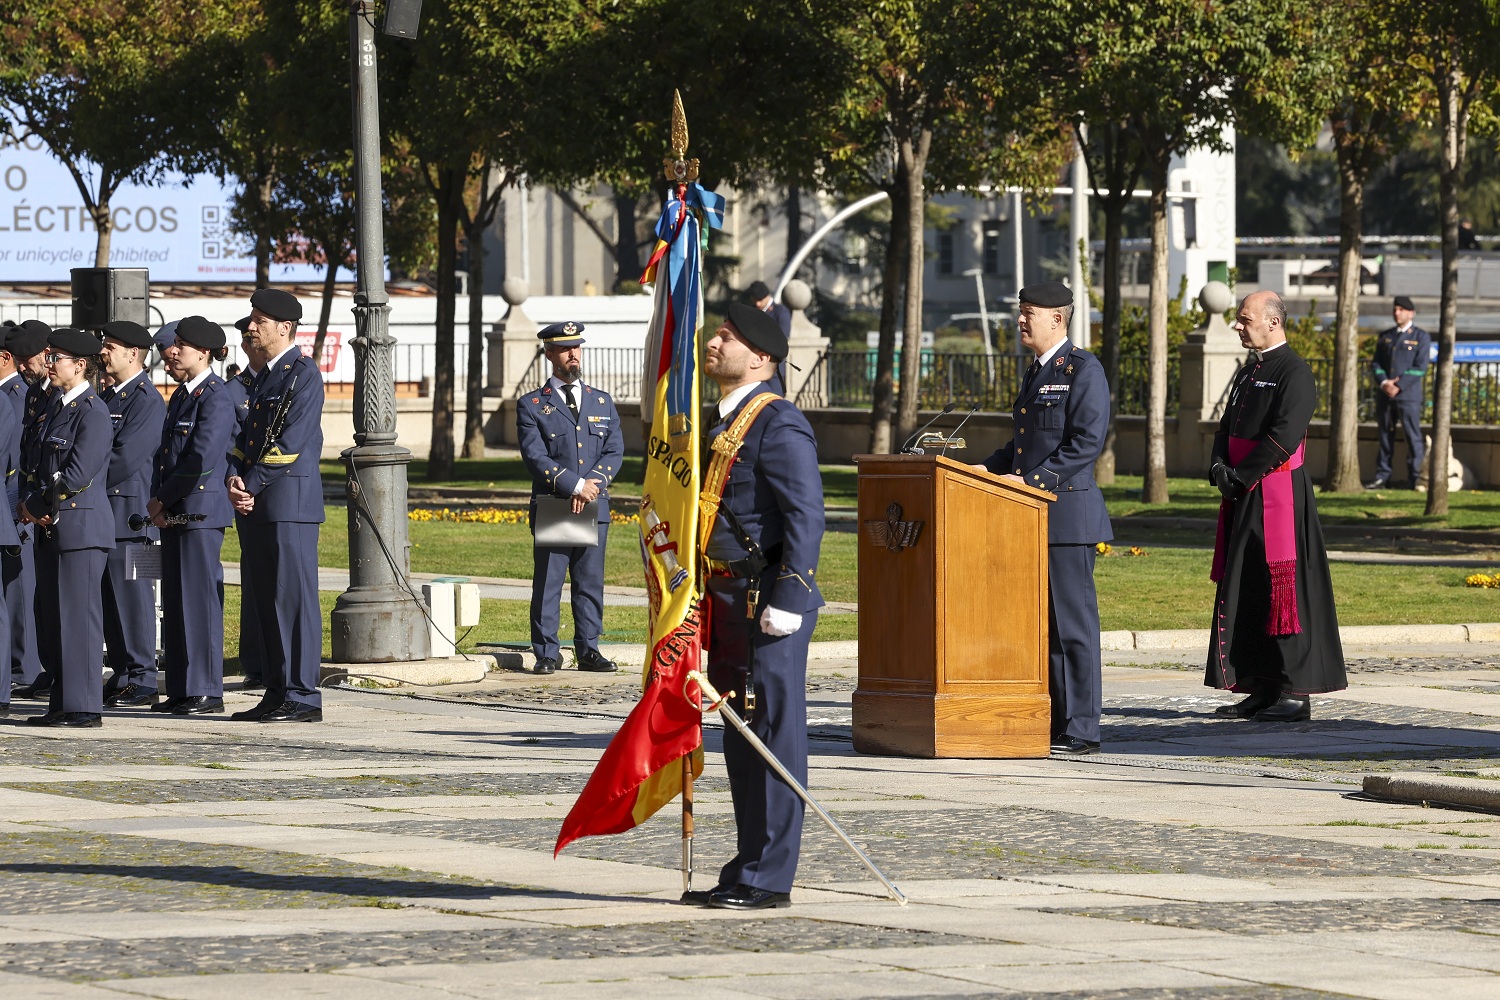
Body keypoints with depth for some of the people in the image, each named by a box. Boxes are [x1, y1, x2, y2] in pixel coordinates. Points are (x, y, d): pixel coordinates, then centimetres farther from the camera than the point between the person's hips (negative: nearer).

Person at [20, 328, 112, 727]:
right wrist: (34, 506, -1)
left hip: (81, 526, -9)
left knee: (78, 615, -7)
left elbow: (76, 476, -18)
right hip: (52, 527, 9)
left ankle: (84, 707, -4)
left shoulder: (94, 412, -12)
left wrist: (35, 505, -8)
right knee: (50, 617, 10)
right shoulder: (56, 405, 14)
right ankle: (62, 704, 15)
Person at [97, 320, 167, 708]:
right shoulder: (105, 397, 17)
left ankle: (141, 680, -4)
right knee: (110, 599, 9)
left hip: (129, 512, -9)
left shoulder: (147, 400, -11)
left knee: (132, 597, -6)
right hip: (104, 512, 9)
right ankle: (121, 675, 14)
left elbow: (124, 458, -18)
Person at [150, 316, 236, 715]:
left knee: (200, 600, -7)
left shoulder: (215, 398, -12)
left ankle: (207, 692, -4)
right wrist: (157, 504, 3)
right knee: (176, 602, 10)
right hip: (174, 515, 9)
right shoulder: (181, 395, 17)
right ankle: (180, 690, 15)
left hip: (201, 511, -9)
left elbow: (201, 461, -19)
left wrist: (162, 499, -10)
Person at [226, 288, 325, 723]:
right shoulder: (265, 375, 19)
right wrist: (235, 480, -1)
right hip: (258, 507, 9)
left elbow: (291, 441, -16)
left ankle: (303, 698, -6)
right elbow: (248, 437, 17)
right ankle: (277, 693, 14)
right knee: (265, 601, 10)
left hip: (291, 502, -9)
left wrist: (252, 485, -13)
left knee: (294, 599, -7)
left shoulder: (304, 374, -9)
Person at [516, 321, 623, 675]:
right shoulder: (531, 405, 3)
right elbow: (535, 456, -7)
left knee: (591, 582, 5)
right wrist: (576, 485, -16)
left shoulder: (602, 402, 15)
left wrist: (595, 482, -11)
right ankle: (547, 653, 2)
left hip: (594, 508, 3)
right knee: (547, 582, -3)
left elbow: (614, 450, 7)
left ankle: (588, 650, 11)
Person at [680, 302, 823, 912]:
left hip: (766, 605, -10)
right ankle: (748, 870, 19)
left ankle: (769, 879, -2)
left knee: (773, 737, -5)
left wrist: (788, 600, -24)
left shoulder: (778, 425, -12)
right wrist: (698, 601, 21)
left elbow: (806, 515, -19)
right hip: (727, 604, 10)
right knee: (743, 742, 13)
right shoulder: (723, 422, 18)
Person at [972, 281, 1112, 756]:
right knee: (1041, 624, 9)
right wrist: (987, 469, 9)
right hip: (1032, 518, 9)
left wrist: (1032, 482, -20)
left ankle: (1080, 730, -3)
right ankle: (1053, 724, 12)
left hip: (1067, 514, -9)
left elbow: (1087, 442, -16)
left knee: (1072, 623, -6)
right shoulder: (1037, 372, 20)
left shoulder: (1084, 369, -8)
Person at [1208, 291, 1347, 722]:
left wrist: (1240, 476, -15)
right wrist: (1220, 467, -1)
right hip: (1243, 498, 9)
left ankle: (1295, 694, -6)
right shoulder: (1249, 372, 17)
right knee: (1244, 592, 9)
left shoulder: (1294, 373, -11)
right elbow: (1227, 428, 18)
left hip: (1279, 498, -9)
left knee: (1283, 589, -8)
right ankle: (1262, 690, 14)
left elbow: (1283, 437, -19)